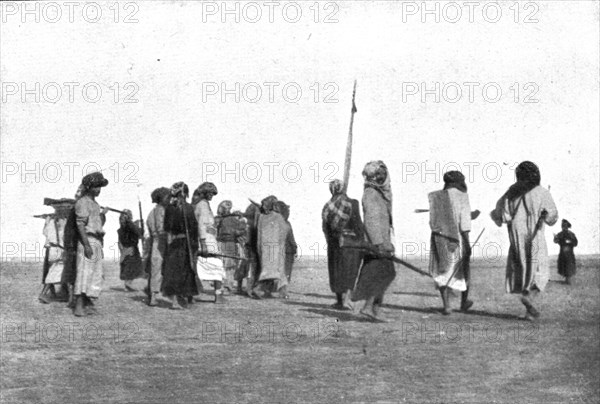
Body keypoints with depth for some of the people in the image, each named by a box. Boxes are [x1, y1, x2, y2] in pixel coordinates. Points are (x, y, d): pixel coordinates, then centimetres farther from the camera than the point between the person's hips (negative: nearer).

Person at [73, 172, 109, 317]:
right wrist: (87, 245, -23)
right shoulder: (83, 202, -7)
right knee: (84, 273, -13)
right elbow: (80, 225, -16)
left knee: (96, 274, 7)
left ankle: (88, 305, 10)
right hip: (87, 241, -9)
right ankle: (79, 306, -16)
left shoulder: (95, 204, 20)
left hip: (97, 243, 9)